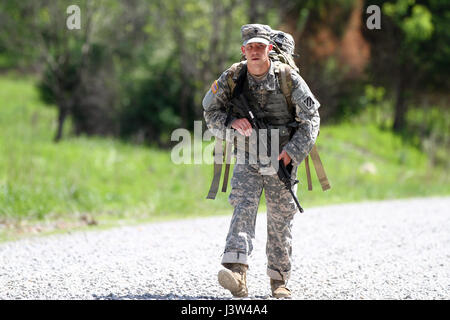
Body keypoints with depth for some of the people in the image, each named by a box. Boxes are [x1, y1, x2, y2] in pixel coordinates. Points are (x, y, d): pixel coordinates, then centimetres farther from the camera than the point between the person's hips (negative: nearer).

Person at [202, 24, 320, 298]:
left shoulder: (288, 78, -10)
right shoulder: (232, 78, -5)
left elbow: (311, 117, -5)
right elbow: (211, 112, 3)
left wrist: (293, 151, -16)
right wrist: (231, 121, -19)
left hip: (282, 162, 0)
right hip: (247, 161, 0)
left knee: (281, 223, 7)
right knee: (243, 210, -19)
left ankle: (280, 281, 21)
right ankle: (237, 275, -33)